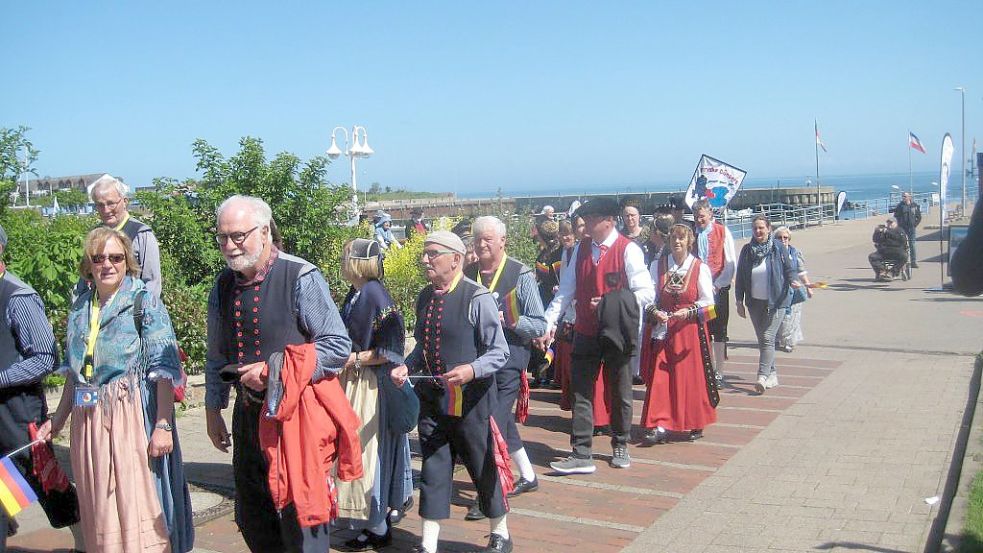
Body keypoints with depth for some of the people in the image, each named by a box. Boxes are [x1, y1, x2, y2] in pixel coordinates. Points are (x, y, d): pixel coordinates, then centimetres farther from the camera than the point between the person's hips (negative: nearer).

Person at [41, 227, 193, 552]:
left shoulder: (144, 301, -5)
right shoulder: (80, 308, 12)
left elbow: (165, 367, -10)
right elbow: (73, 371, 21)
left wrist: (163, 425, -18)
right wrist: (58, 421, 19)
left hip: (133, 416, -5)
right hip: (88, 422, 6)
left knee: (137, 509, -4)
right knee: (99, 513, 11)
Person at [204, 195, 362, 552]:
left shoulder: (301, 278, -13)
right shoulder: (223, 287, 7)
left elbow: (339, 347, -13)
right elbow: (216, 358, 19)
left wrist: (274, 371, -17)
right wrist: (213, 411, 19)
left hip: (297, 414, -6)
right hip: (249, 414, 6)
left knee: (300, 524, -1)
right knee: (254, 523, 17)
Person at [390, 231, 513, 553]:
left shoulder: (477, 299, -14)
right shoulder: (424, 298, 6)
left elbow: (499, 352, -12)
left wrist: (471, 370, -27)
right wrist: (407, 367, 1)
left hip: (471, 400, -5)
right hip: (432, 398, 6)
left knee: (483, 468, 10)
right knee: (433, 470, 9)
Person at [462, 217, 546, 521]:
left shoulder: (520, 275, -10)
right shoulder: (468, 274, 2)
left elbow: (539, 326, -9)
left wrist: (509, 320, -23)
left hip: (509, 356, -5)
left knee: (495, 421, -8)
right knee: (502, 419, 16)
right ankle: (527, 476, 35)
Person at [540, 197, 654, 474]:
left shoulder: (628, 250, -10)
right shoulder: (580, 249, 5)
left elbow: (645, 293, -12)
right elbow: (565, 291, 4)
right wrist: (548, 324, -5)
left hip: (617, 334, -3)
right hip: (585, 332, 4)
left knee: (620, 393, 13)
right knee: (581, 392, 1)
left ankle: (620, 446, 32)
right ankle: (581, 456, 5)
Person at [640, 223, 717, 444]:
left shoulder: (700, 268, -2)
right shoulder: (657, 266, 4)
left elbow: (707, 302, -1)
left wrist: (688, 312, -16)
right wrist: (654, 312, -12)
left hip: (690, 330, -2)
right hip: (661, 329, 2)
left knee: (691, 377, 4)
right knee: (660, 377, -4)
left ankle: (696, 425, 19)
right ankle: (661, 425, -3)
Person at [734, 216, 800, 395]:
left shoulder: (778, 247, -4)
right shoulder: (747, 250, 4)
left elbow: (789, 269, 2)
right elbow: (740, 277, 7)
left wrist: (792, 281, -20)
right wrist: (739, 301, 4)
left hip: (776, 301, -4)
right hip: (755, 302, 4)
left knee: (767, 338, -11)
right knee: (762, 339, 10)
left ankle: (762, 377, -16)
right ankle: (772, 374, 22)